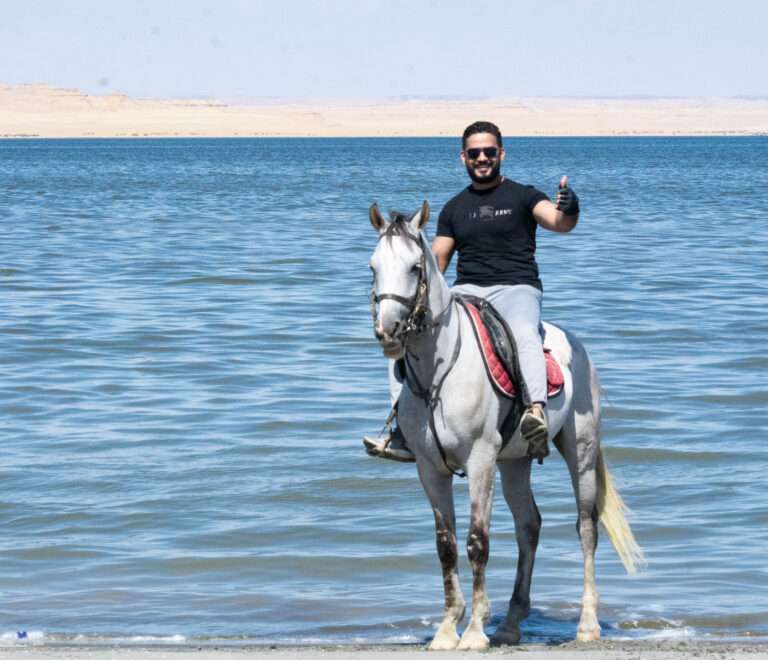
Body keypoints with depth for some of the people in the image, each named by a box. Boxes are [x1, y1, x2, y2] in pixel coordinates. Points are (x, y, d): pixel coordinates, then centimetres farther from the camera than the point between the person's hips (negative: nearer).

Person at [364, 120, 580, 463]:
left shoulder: (523, 197, 7)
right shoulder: (454, 209, 19)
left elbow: (559, 223, -11)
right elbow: (435, 261, 19)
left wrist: (568, 210, -35)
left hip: (516, 290, -4)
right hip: (466, 292, 4)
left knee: (523, 332, -39)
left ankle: (536, 411, -59)